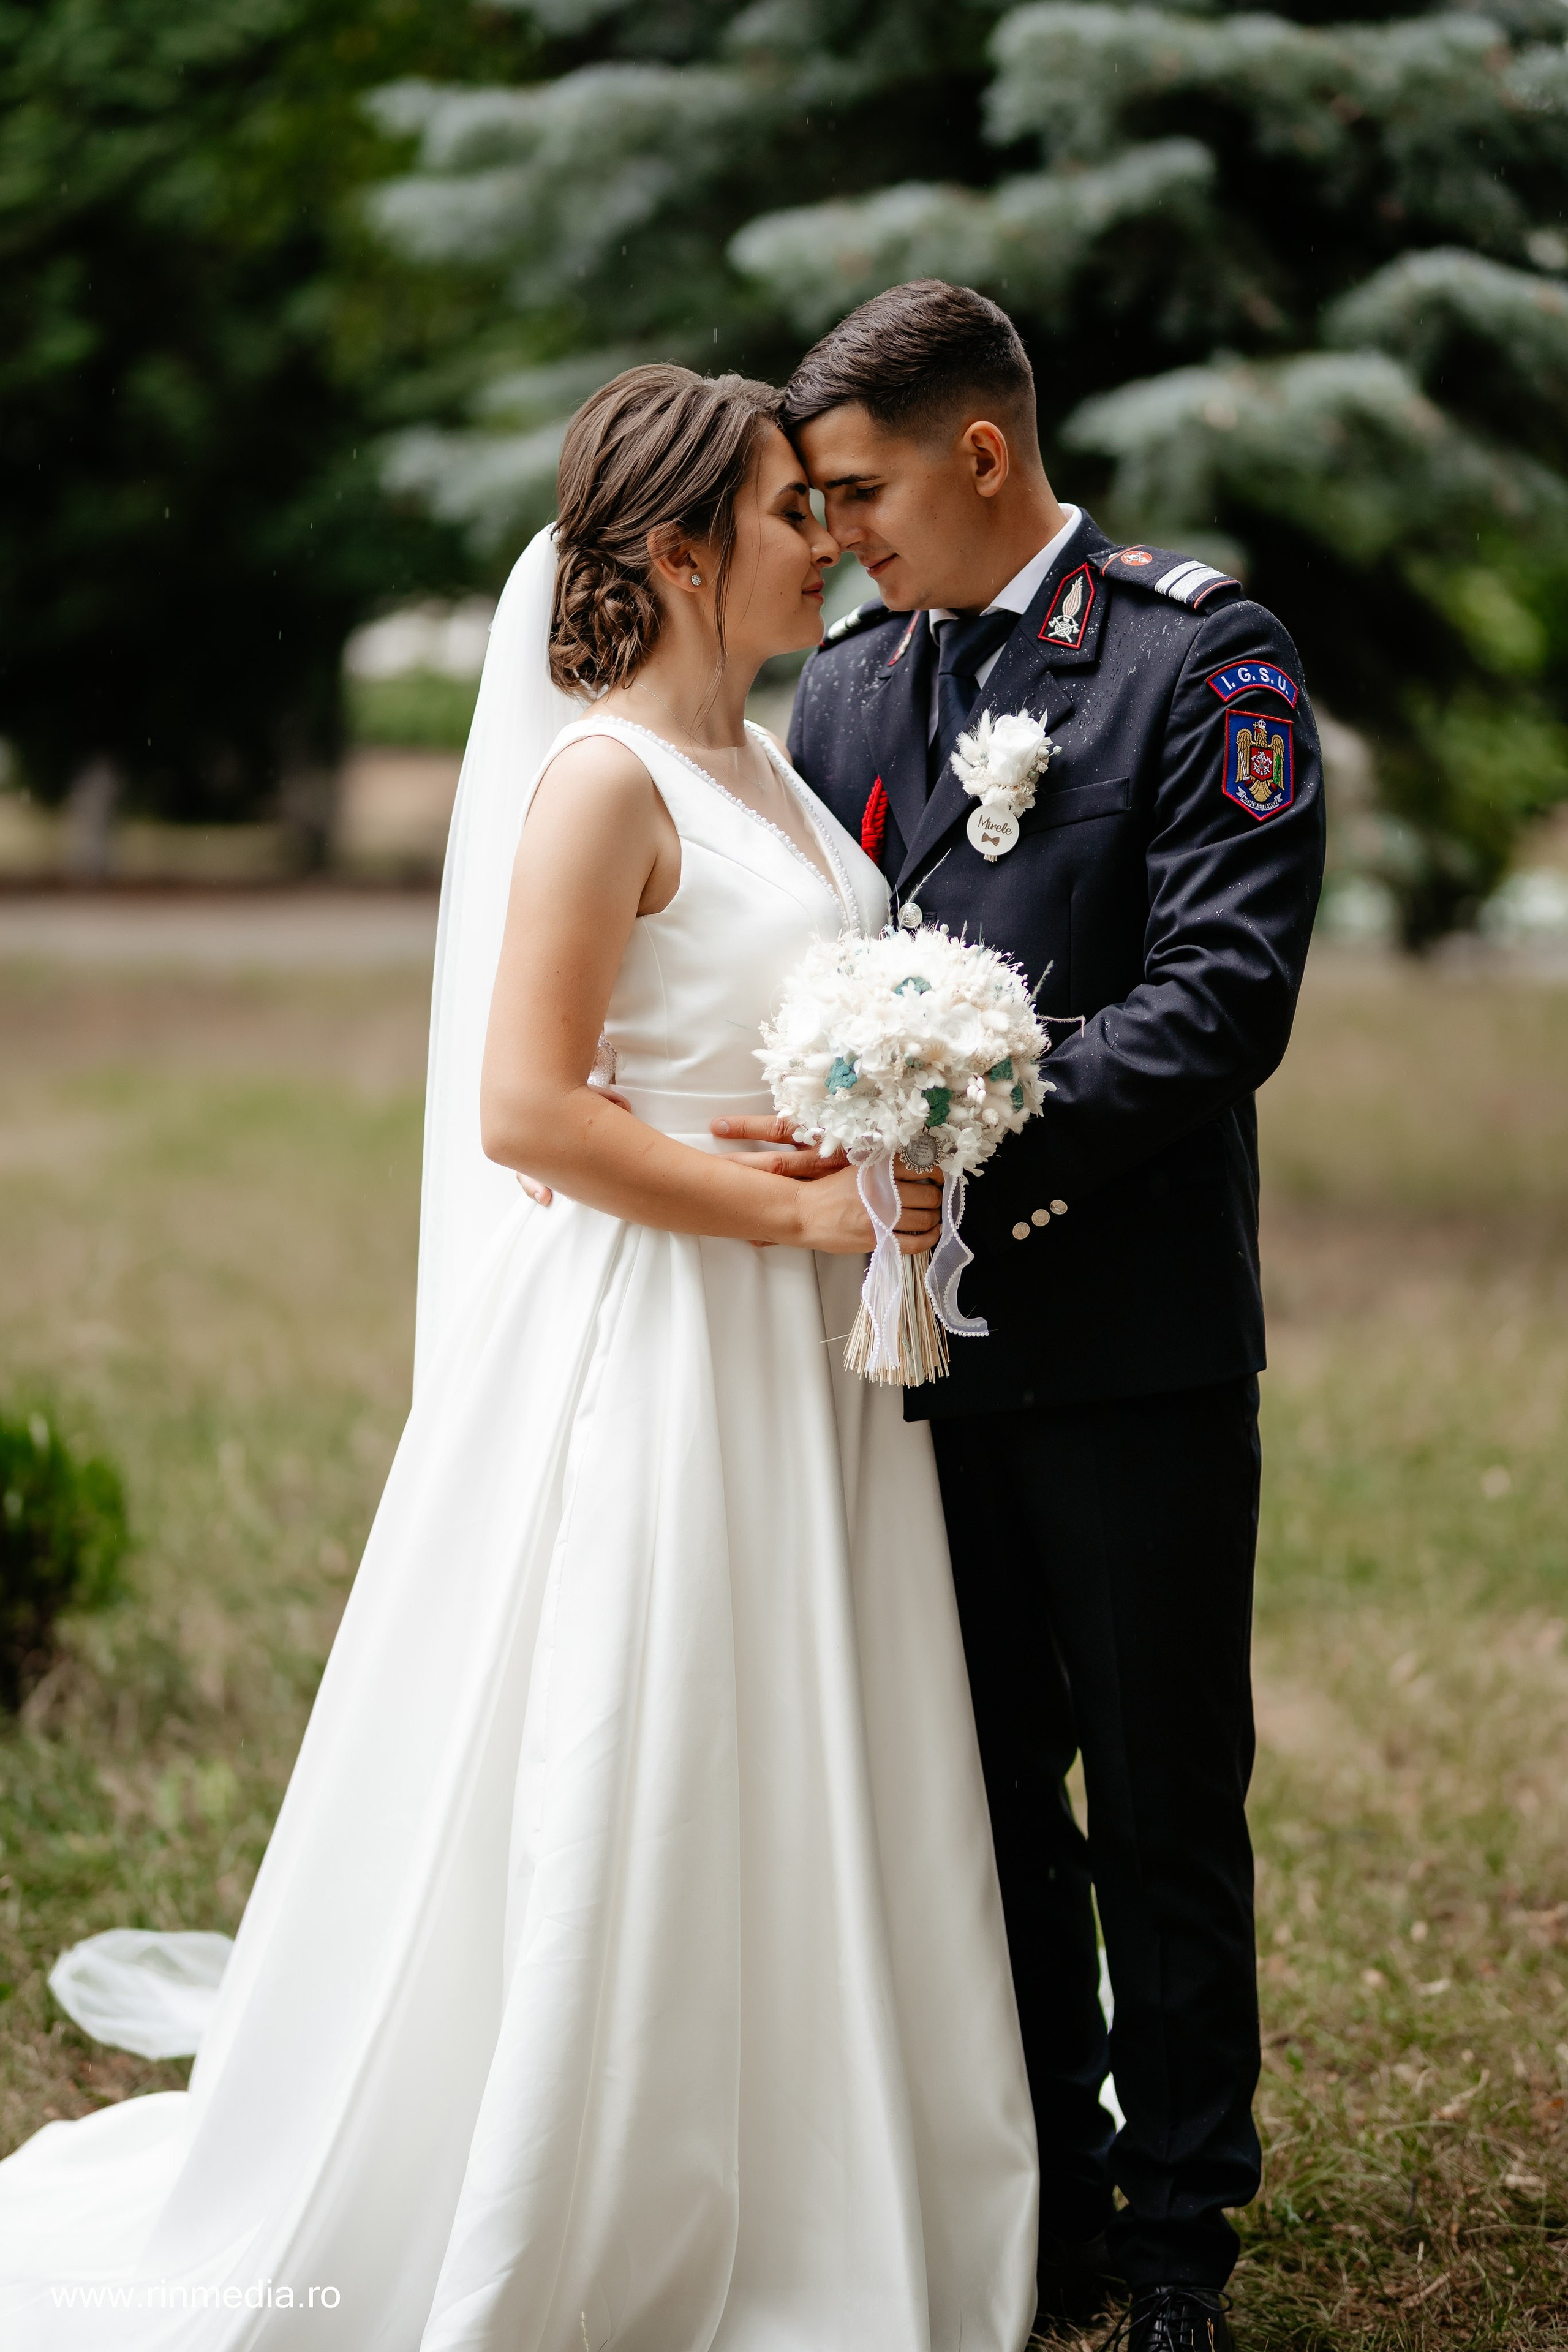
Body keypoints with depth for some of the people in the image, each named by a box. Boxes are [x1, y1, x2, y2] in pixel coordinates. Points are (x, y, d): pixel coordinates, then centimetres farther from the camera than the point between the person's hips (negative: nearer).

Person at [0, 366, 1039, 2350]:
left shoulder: (766, 774, 13)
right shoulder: (606, 779, -14)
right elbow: (524, 1108, -20)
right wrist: (796, 1207, -18)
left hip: (798, 1362, 9)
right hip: (655, 1350, -8)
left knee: (787, 1801, 14)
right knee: (628, 1807, 0)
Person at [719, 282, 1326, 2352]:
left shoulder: (1203, 659, -7)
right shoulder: (843, 688, 10)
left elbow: (1223, 992, -16)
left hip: (1130, 1341, -5)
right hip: (930, 1336, 5)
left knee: (1163, 1807, 6)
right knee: (988, 1794, 13)